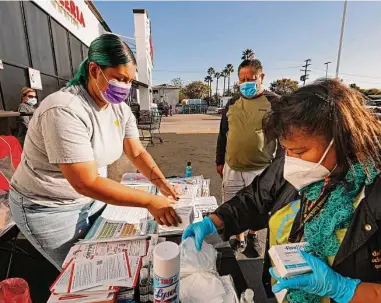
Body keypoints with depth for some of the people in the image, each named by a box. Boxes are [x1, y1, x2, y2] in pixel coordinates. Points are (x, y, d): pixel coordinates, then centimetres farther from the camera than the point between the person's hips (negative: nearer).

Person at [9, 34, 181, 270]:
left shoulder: (120, 109, -7)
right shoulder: (65, 111, -32)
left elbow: (137, 153, -5)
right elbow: (86, 183, -36)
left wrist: (161, 182, -21)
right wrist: (149, 201, -36)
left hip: (91, 199, 7)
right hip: (49, 208, -6)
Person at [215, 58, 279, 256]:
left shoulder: (274, 102, -4)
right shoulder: (232, 104, 7)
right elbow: (222, 135, 12)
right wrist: (219, 161, 12)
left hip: (261, 169, -3)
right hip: (232, 168, 3)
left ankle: (251, 236, 43)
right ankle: (239, 239, 38)